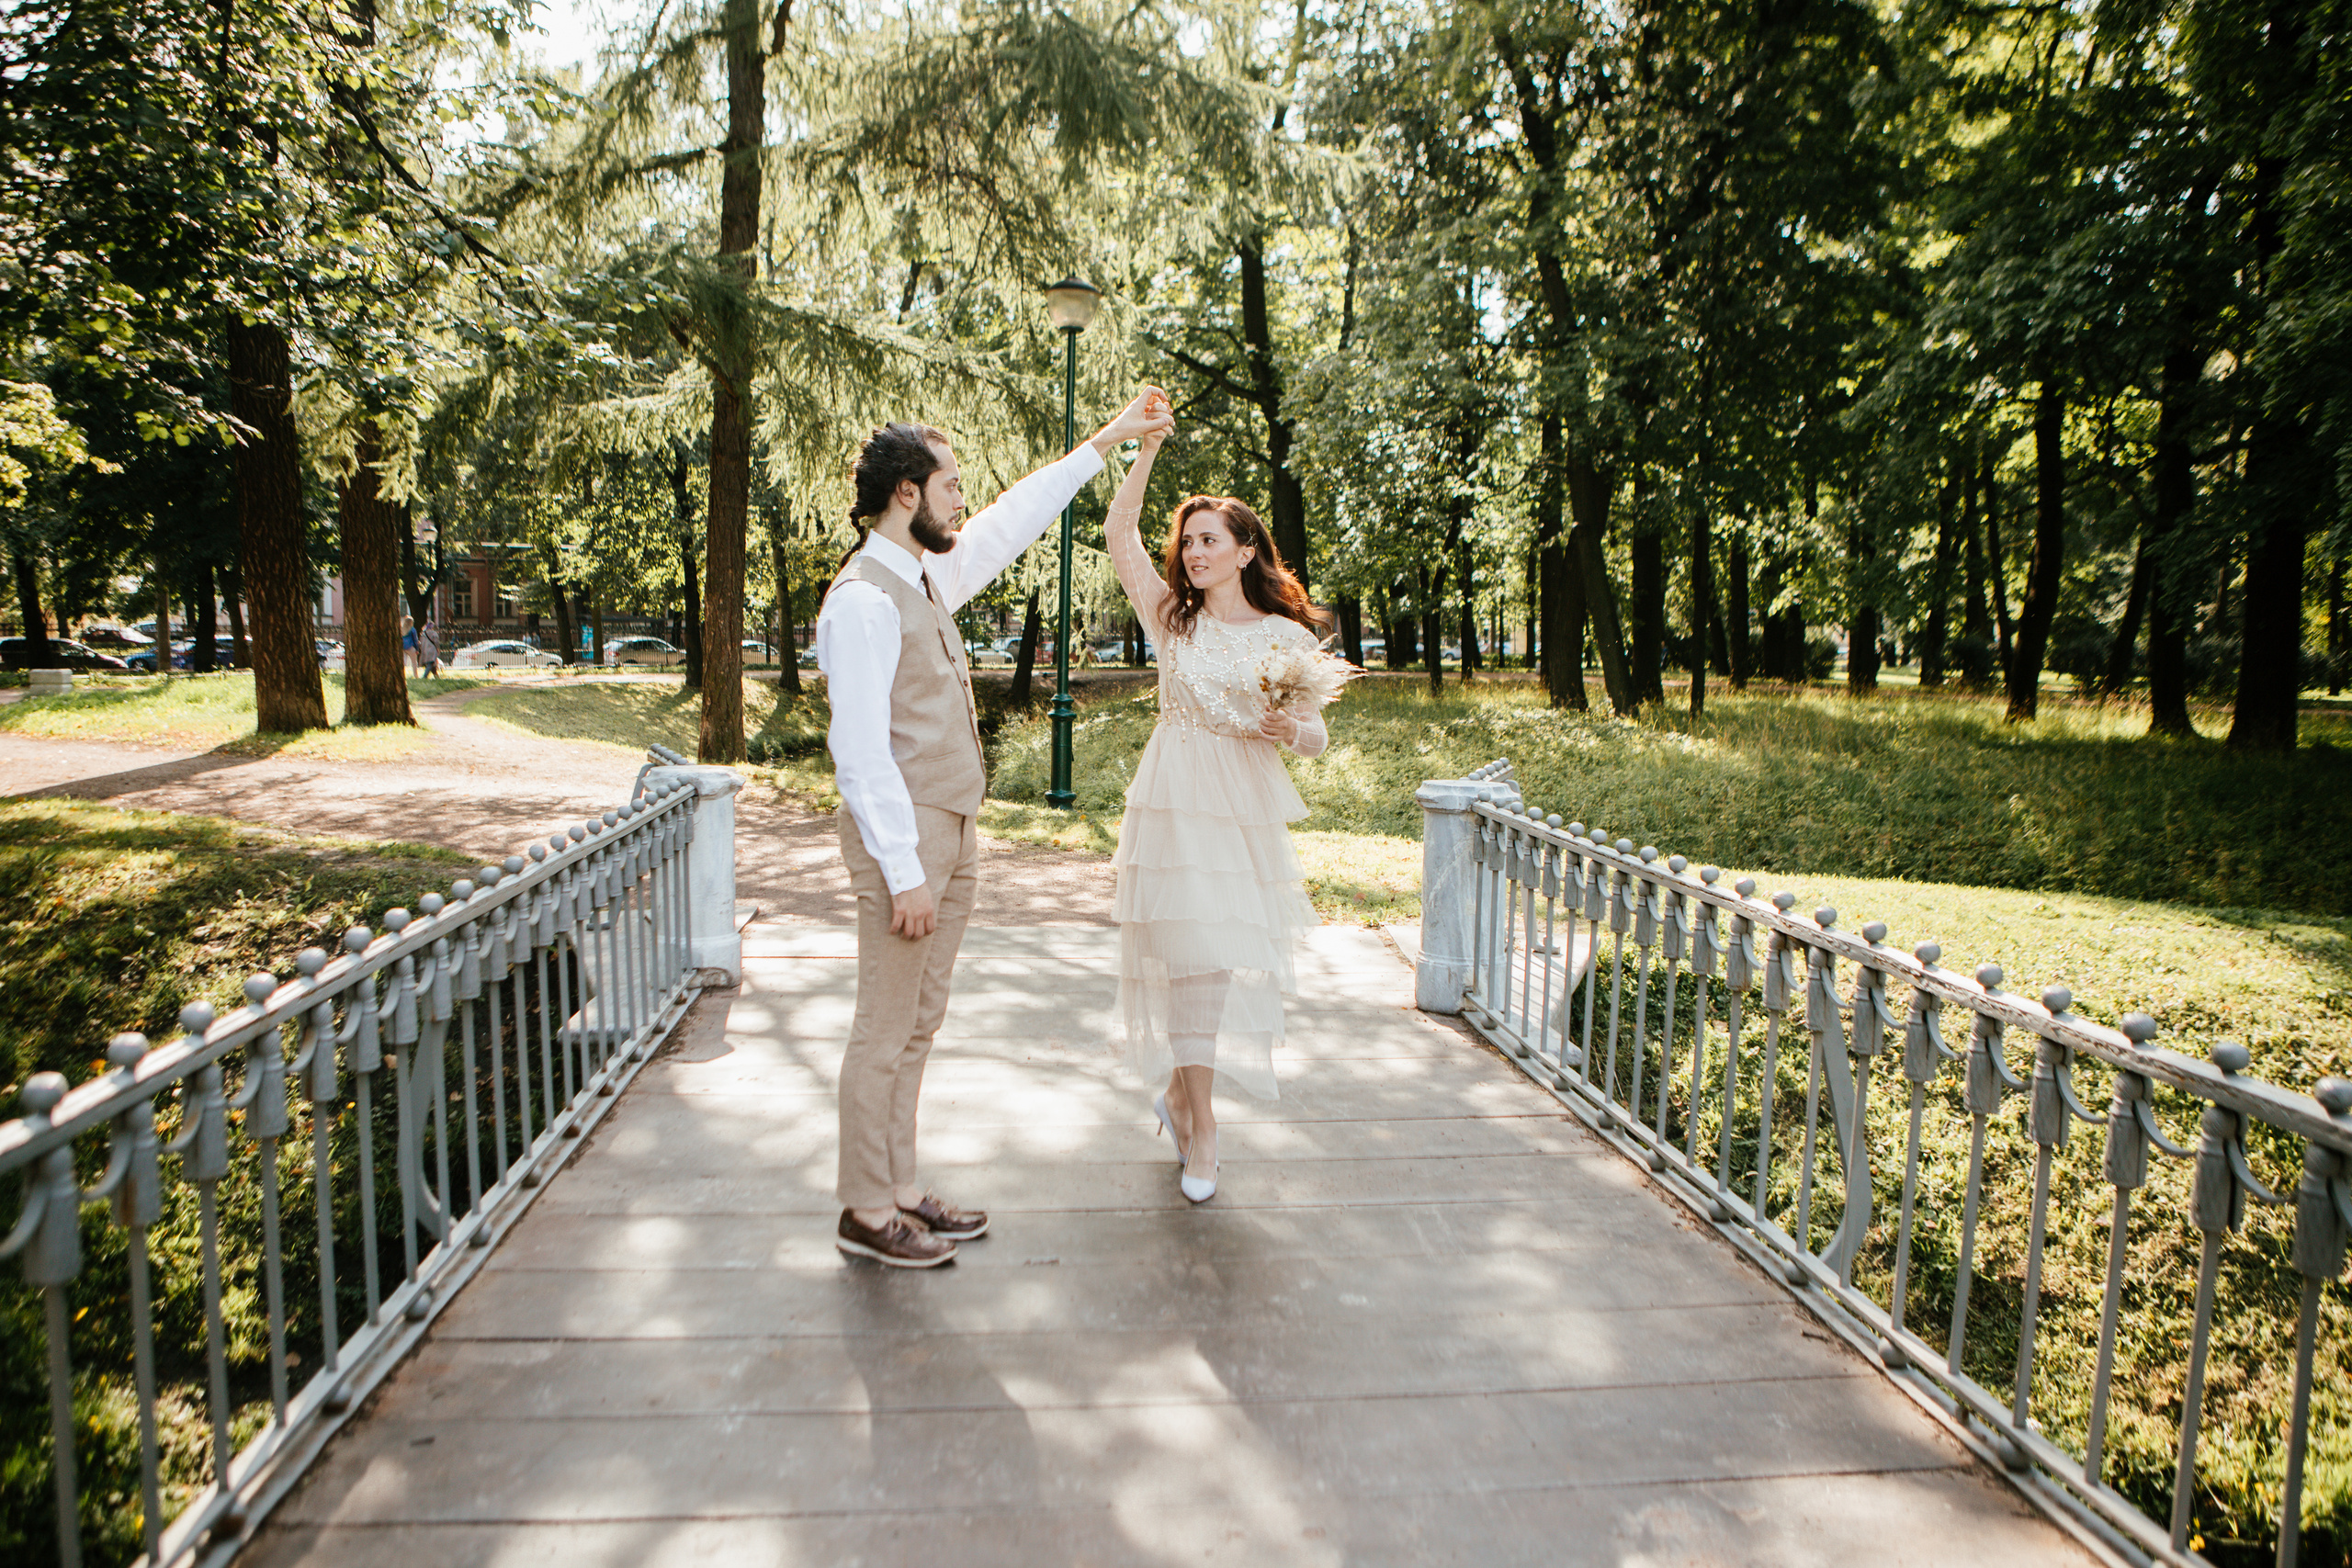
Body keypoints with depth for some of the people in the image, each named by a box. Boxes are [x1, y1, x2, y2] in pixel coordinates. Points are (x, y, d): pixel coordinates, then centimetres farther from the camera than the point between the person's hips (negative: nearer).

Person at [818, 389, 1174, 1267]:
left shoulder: (929, 577, 12)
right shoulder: (864, 600, -15)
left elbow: (1012, 522, 25)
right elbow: (861, 751, -19)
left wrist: (1107, 441, 29)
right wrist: (903, 871, -20)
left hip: (952, 834, 9)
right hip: (905, 839, -9)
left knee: (917, 1027, 15)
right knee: (884, 1032, 1)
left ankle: (899, 1192, 26)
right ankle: (866, 1214, 14)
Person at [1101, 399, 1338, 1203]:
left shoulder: (1289, 638, 3)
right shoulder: (1172, 617, 6)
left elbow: (1316, 738, 6)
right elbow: (1119, 534, -1)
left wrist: (1291, 728, -17)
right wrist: (1145, 451, -8)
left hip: (1248, 816, 0)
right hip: (1173, 805, 0)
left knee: (1233, 957, 3)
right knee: (1186, 953, -1)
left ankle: (1182, 1087, 27)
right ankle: (1199, 1118, 12)